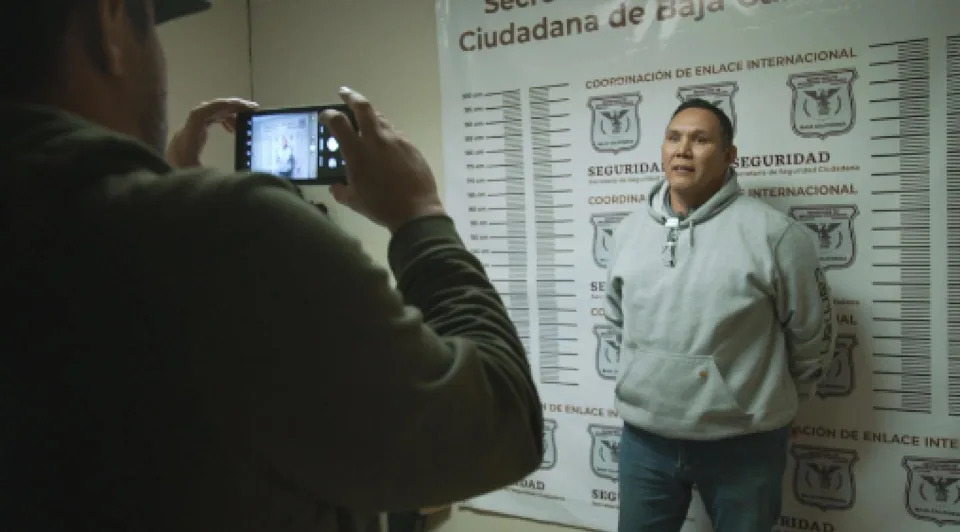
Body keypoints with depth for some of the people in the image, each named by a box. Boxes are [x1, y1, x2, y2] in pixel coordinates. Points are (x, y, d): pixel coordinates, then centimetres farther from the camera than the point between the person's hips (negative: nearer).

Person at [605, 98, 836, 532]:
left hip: (743, 443, -3)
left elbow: (813, 333, -3)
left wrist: (775, 400, 7)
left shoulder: (773, 233, -13)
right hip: (644, 436, 4)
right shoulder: (628, 230, 2)